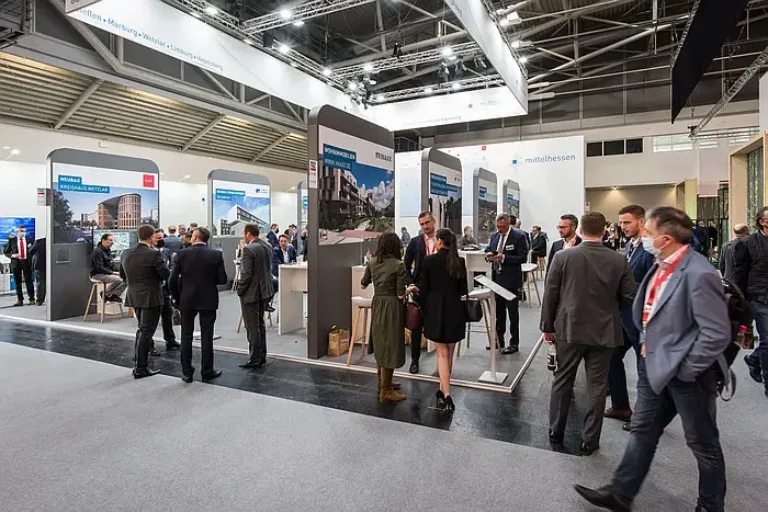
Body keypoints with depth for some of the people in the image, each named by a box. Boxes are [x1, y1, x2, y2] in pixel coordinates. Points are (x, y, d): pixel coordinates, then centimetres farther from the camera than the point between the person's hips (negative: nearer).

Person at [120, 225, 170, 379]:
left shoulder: (127, 253, 4)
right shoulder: (154, 254, -18)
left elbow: (122, 274, 14)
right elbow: (166, 274, -20)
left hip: (134, 297, 7)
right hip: (150, 298, -7)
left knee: (142, 329, 23)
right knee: (146, 332, 1)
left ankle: (137, 362, 30)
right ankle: (141, 369, 7)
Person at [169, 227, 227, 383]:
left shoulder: (182, 254, -5)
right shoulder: (216, 254, -7)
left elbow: (173, 279, -6)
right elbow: (222, 279, -7)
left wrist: (177, 298, 6)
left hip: (187, 300, 1)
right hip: (208, 300, 0)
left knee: (186, 336, 11)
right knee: (206, 336, 6)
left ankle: (187, 372, 16)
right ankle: (207, 371, 13)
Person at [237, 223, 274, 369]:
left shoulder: (248, 249, -19)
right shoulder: (268, 246, 5)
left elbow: (246, 274, -20)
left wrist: (240, 290, -8)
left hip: (251, 292, -8)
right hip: (264, 291, 8)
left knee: (252, 327, 1)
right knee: (260, 324, 18)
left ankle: (254, 359, 9)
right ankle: (262, 356, 26)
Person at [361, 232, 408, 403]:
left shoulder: (372, 263, 2)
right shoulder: (399, 265, -16)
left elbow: (363, 285, 14)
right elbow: (400, 294, -16)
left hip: (377, 304, 7)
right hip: (392, 307, -7)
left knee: (380, 344, 19)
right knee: (390, 346, 2)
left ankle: (383, 382, 35)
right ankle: (386, 392, 11)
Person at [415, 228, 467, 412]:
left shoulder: (429, 260, -8)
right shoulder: (459, 261, 1)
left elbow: (423, 288, -6)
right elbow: (463, 289, 5)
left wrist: (424, 310, 8)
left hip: (436, 310, -3)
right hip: (455, 310, 3)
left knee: (442, 354, 1)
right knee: (449, 352, 16)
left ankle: (446, 397, -5)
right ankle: (443, 389, 29)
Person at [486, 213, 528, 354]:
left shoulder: (518, 236, -10)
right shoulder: (494, 236, 9)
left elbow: (523, 257, -14)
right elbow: (490, 251, 19)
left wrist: (504, 257, -22)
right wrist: (489, 255, -5)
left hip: (511, 280, -6)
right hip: (497, 278, 6)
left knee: (513, 312, 4)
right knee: (498, 311, 14)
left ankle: (514, 344, 14)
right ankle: (499, 340, 26)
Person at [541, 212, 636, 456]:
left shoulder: (562, 257, -9)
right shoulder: (619, 260, -6)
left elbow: (550, 295, -6)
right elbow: (630, 296, -3)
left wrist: (548, 327, 4)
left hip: (569, 329, 0)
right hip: (604, 331, 1)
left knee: (562, 381, 14)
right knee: (596, 387, 10)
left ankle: (556, 432, 26)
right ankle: (590, 441, 19)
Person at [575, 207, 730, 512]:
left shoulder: (699, 274, -23)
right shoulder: (662, 266, 2)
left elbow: (718, 334, -23)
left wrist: (685, 369, -18)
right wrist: (648, 342, 12)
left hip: (686, 373, -8)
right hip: (655, 364, 8)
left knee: (702, 443, 14)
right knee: (642, 430, 15)